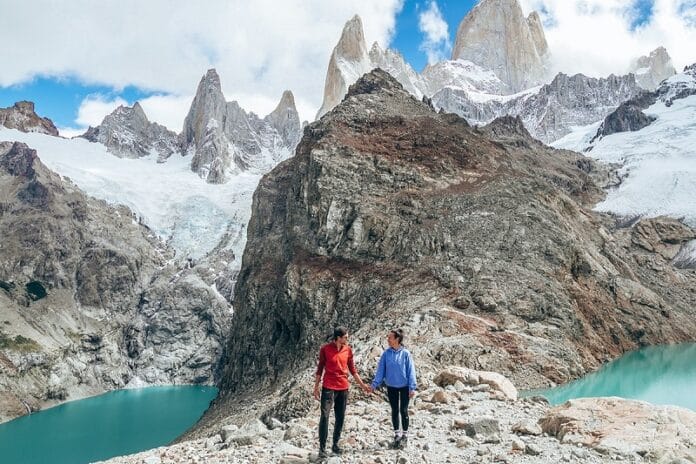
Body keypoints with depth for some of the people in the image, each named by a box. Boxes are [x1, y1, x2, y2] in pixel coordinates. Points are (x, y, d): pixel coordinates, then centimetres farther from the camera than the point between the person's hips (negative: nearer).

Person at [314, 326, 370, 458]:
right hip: (328, 387, -4)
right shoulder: (325, 349, -6)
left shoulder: (348, 350, 4)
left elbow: (352, 369, 13)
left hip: (343, 388, 4)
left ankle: (335, 444, 21)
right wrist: (316, 387, 0)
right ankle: (322, 447, -3)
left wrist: (362, 384, 14)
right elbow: (320, 368, 1)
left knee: (340, 418, 8)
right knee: (324, 416, -9)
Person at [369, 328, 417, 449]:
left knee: (403, 411, 5)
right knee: (394, 411, 12)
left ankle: (405, 436, 22)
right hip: (391, 387, 3)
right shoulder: (386, 353, -6)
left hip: (404, 386, -3)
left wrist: (412, 387, -13)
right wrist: (375, 384, -8)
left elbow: (411, 371, -10)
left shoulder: (405, 353, -13)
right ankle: (397, 435, 27)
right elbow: (380, 370, -2)